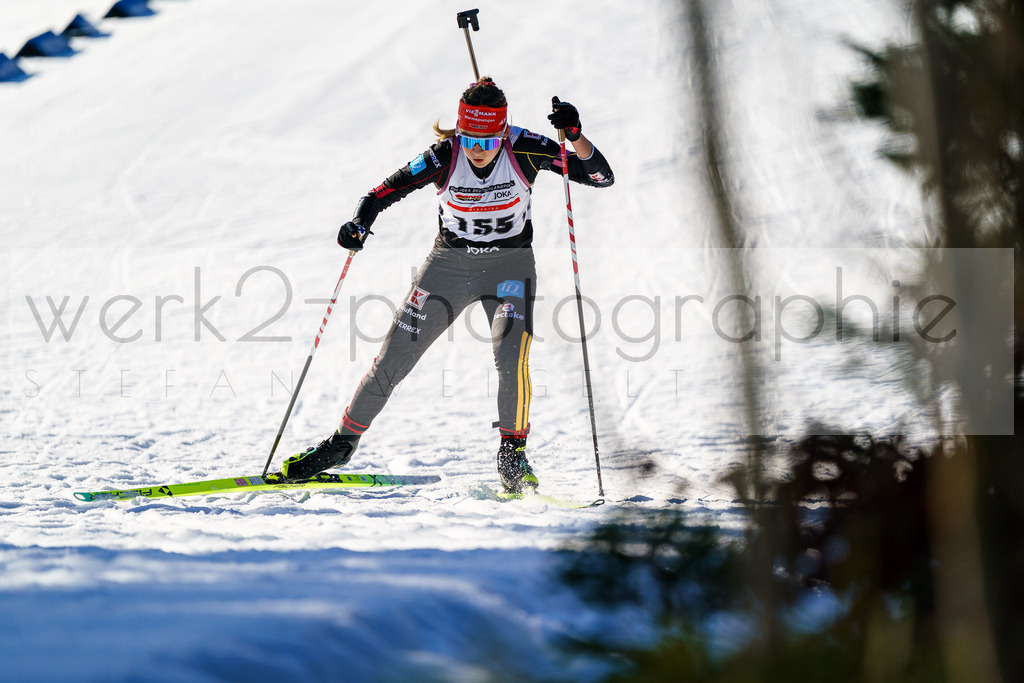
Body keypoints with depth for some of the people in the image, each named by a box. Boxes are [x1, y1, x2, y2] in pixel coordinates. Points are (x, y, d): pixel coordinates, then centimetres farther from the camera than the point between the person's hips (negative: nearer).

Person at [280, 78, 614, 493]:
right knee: (394, 358, 2)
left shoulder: (525, 151, -20)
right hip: (449, 263, 1)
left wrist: (575, 137, -38)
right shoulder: (445, 155, -19)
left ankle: (513, 454, -9)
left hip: (508, 266, -1)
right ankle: (343, 442, 22)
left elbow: (601, 177, -21)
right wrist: (358, 224, -33)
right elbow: (385, 192, -13)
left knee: (511, 354, -27)